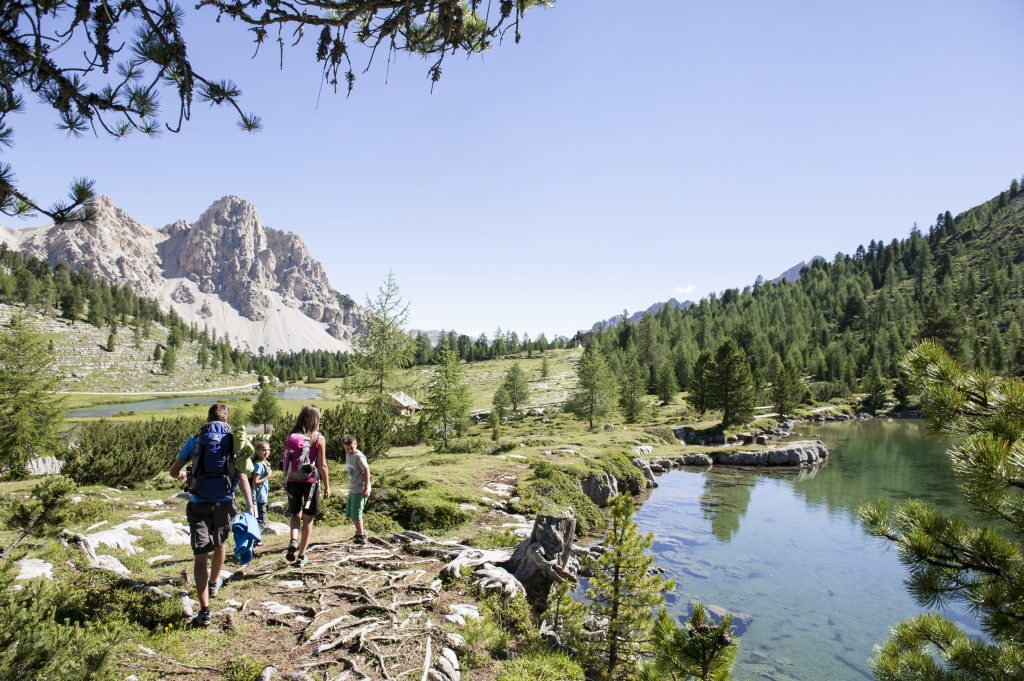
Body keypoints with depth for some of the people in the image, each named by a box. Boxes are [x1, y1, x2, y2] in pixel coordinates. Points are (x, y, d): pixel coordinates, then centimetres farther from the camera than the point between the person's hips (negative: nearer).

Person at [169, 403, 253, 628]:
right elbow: (242, 478, -5)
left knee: (201, 556, 0)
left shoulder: (195, 441, 2)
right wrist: (250, 506, -7)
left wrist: (182, 475, 34)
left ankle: (204, 610, -8)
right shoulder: (234, 442, 2)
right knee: (220, 544, 26)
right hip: (224, 503, 1)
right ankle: (214, 583, 50)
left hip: (199, 504, -1)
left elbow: (173, 472, 11)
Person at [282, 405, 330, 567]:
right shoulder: (318, 438, -8)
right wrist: (327, 486, 0)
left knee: (295, 514, 21)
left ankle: (293, 540, -5)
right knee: (308, 519, 10)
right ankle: (301, 556, 13)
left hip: (292, 481, 3)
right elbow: (322, 465, -8)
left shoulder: (290, 437, 2)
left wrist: (286, 481, 16)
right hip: (310, 481, -3)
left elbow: (285, 462, 5)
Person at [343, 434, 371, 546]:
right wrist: (350, 485, 17)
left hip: (360, 490, -9)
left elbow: (366, 470, -19)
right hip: (352, 489, 9)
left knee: (356, 513, -5)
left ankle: (361, 537, 7)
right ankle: (360, 532, 33)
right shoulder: (348, 455, 8)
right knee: (349, 513, 17)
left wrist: (366, 488, -22)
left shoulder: (359, 456, -17)